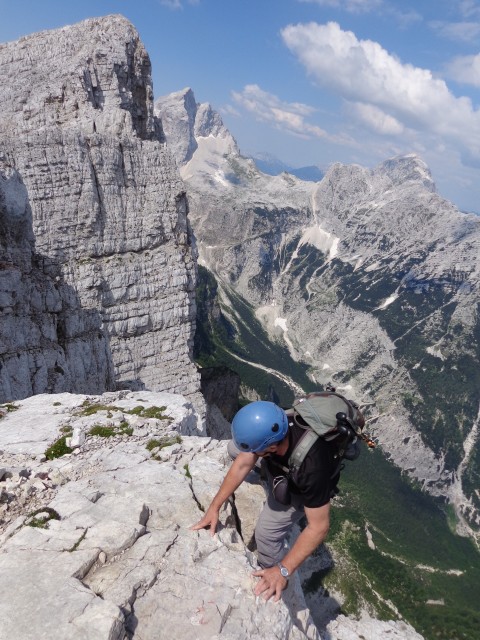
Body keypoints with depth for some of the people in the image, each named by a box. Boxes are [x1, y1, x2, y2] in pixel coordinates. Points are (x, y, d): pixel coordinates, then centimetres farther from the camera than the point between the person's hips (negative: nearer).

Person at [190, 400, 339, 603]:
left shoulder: (312, 467, -48)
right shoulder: (270, 425, -35)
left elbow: (319, 527, -38)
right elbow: (242, 465, -18)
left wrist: (282, 571, -35)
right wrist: (214, 507, -16)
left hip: (301, 488, -5)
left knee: (266, 533, -13)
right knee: (235, 449, 11)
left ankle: (275, 578, 18)